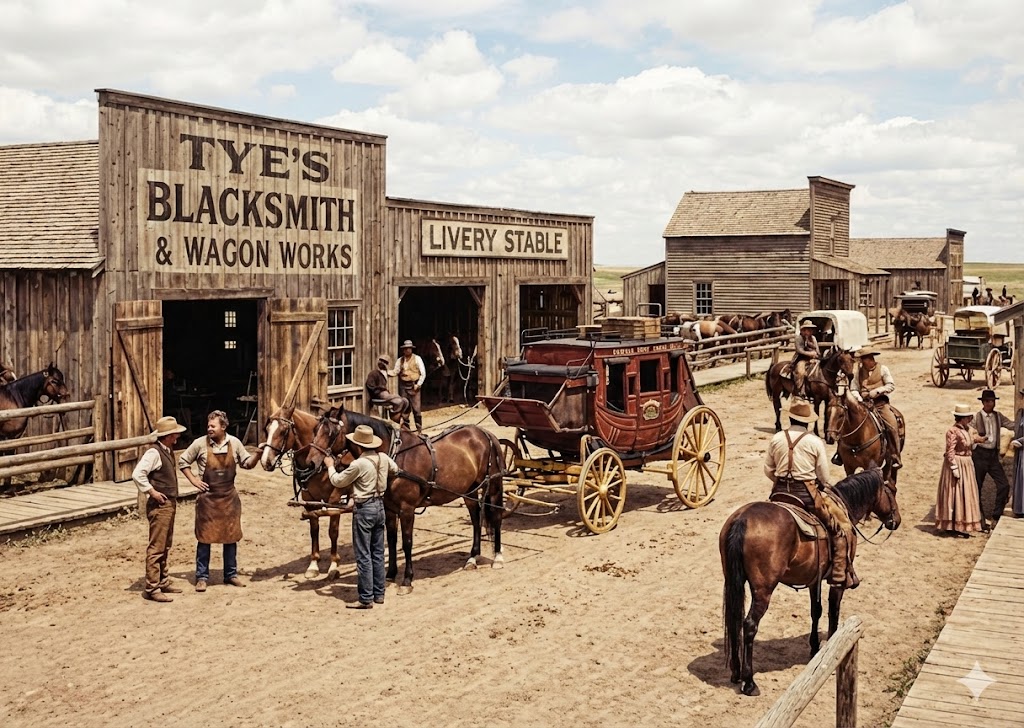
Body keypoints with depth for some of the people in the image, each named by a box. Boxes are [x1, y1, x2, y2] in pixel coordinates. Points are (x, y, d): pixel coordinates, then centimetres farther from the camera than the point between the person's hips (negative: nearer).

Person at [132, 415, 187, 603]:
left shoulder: (168, 451, 12)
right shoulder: (154, 452, -16)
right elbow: (137, 474, -27)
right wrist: (152, 492, -20)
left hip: (170, 504, 10)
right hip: (159, 505, -10)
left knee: (166, 546, 17)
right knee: (156, 547, -6)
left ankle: (163, 582, 26)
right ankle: (152, 588, -3)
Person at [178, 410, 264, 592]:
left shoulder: (234, 443, -3)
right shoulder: (200, 443, -9)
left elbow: (247, 464, 7)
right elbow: (182, 461, 3)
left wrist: (257, 455, -12)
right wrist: (193, 480, -5)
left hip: (229, 497, 2)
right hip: (208, 497, -2)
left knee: (231, 536, 10)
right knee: (205, 537, 3)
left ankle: (231, 574, 23)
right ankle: (202, 577, 13)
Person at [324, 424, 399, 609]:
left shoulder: (359, 464, -19)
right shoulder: (383, 458, 1)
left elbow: (337, 481, -6)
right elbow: (395, 469, 24)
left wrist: (330, 466, 11)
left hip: (364, 510, -7)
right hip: (380, 506, 7)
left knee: (363, 555, -1)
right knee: (377, 552, 15)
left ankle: (366, 599, 1)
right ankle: (379, 593, 22)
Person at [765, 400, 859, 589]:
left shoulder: (777, 439, 1)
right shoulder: (815, 442, -7)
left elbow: (768, 470, 6)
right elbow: (824, 477, -3)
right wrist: (822, 486, 17)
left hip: (780, 492, 4)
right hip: (807, 494, -4)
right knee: (842, 527, 9)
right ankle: (841, 575, 5)